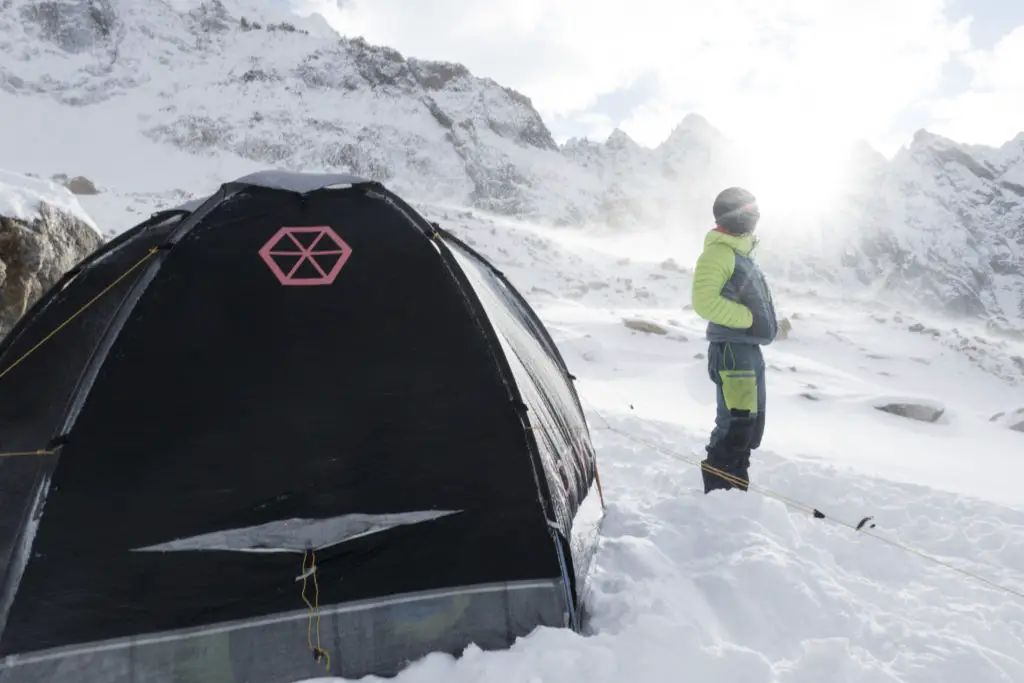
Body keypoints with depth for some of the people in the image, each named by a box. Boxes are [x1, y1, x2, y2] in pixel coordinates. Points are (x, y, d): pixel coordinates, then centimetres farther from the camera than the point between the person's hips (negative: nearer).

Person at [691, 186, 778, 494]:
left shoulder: (740, 253, 21)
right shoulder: (719, 252, -11)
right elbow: (704, 300, -23)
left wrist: (767, 322, 11)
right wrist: (748, 318, -18)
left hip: (749, 349, 11)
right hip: (732, 350, -11)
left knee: (752, 423, 15)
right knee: (737, 423, -14)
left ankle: (734, 488, 25)